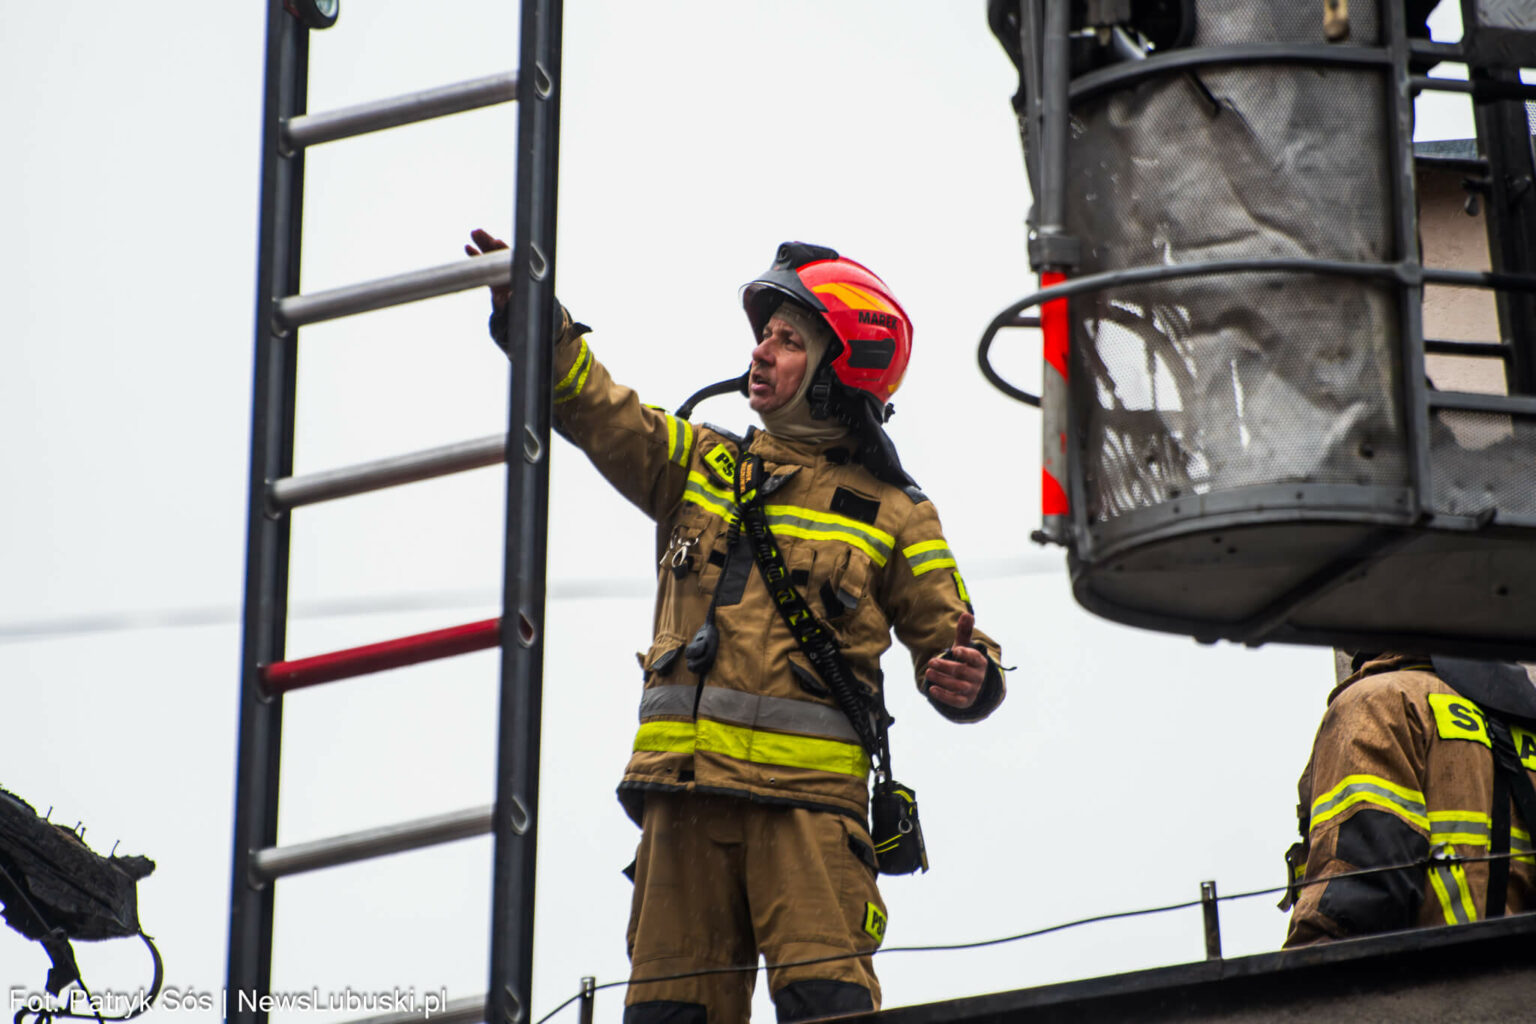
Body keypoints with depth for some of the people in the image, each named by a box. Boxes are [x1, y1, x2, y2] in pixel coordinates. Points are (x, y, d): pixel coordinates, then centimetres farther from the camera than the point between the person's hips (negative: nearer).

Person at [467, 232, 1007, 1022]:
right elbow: (595, 408, 10)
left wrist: (967, 679, -13)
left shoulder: (891, 515, 10)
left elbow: (946, 641, 10)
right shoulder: (698, 466, 20)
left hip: (805, 795, -4)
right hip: (683, 787, 4)